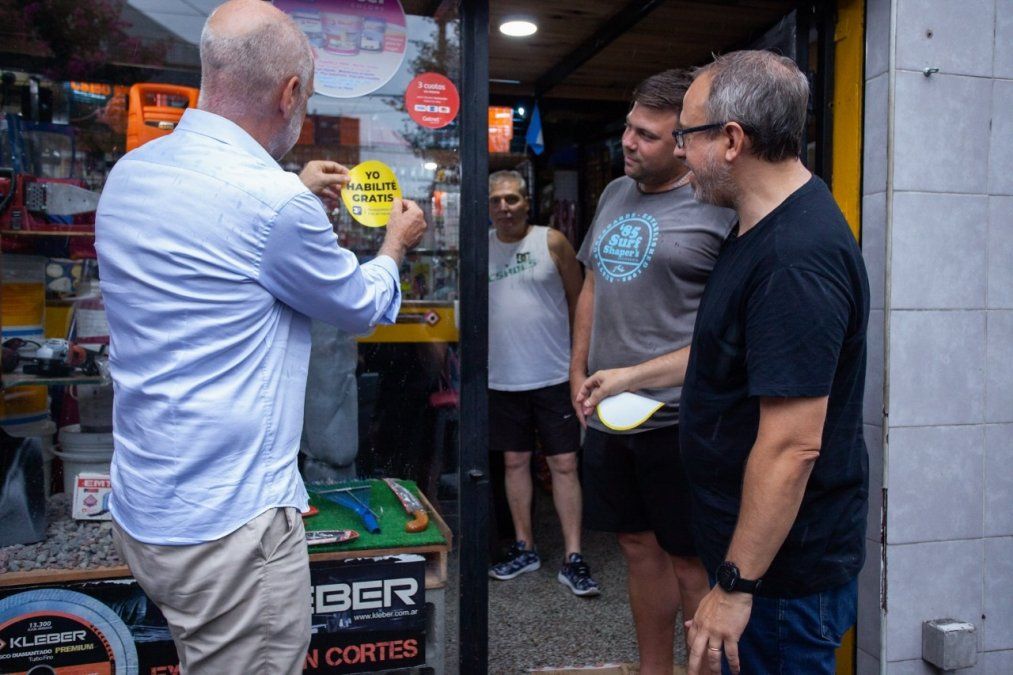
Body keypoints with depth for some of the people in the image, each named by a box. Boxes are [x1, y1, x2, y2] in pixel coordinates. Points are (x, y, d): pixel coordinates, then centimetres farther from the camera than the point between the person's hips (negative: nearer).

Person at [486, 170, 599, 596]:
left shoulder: (552, 242, -2)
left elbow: (578, 301, 4)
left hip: (554, 375, -3)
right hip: (503, 379, 3)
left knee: (564, 465, 0)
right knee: (514, 462, 12)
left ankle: (573, 559, 9)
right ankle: (524, 549, 26)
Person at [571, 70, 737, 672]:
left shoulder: (719, 210, -10)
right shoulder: (616, 194, 12)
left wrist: (637, 376, -17)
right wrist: (578, 373, 15)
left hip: (675, 416, -7)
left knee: (692, 561, 5)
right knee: (640, 548, 18)